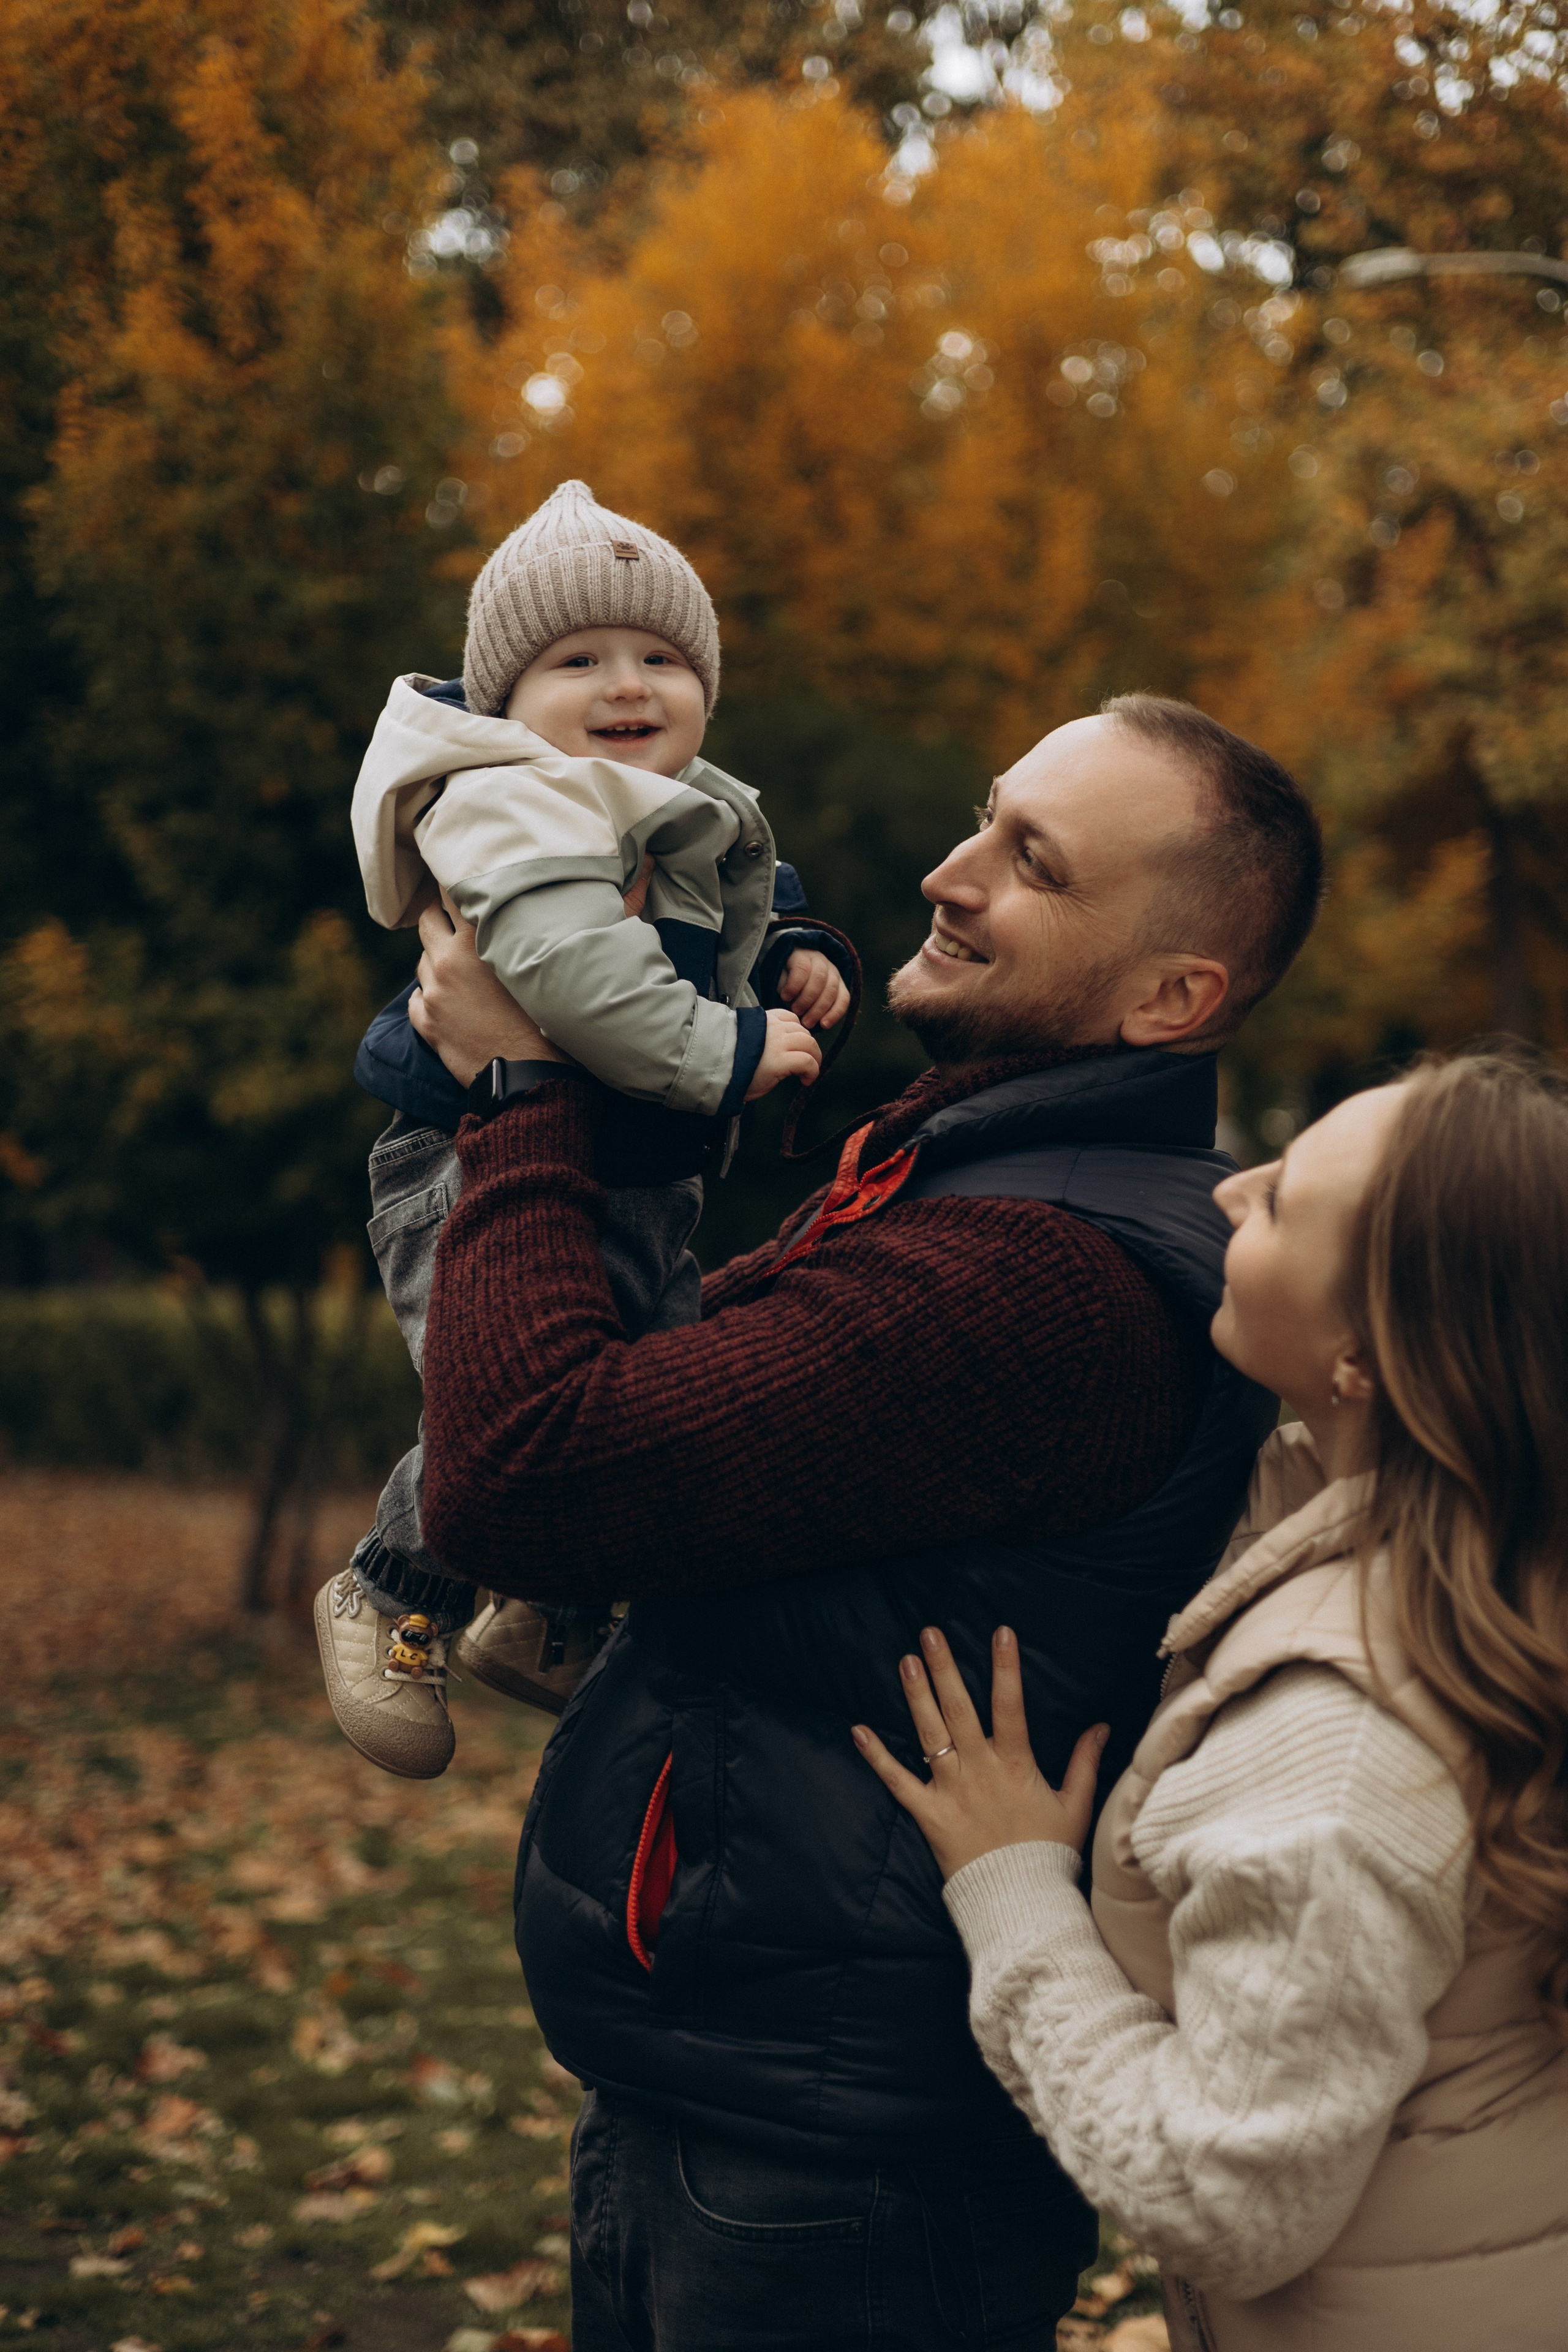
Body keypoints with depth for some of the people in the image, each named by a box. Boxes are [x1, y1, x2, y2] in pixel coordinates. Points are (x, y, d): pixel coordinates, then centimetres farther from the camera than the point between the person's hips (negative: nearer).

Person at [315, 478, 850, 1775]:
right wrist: (725, 1054, -28)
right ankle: (391, 1598, 6)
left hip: (644, 1185, 9)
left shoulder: (706, 820, 15)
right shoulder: (508, 800, -16)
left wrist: (790, 967, 10)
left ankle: (545, 1624, 39)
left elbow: (730, 948, 32)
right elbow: (572, 966, -33)